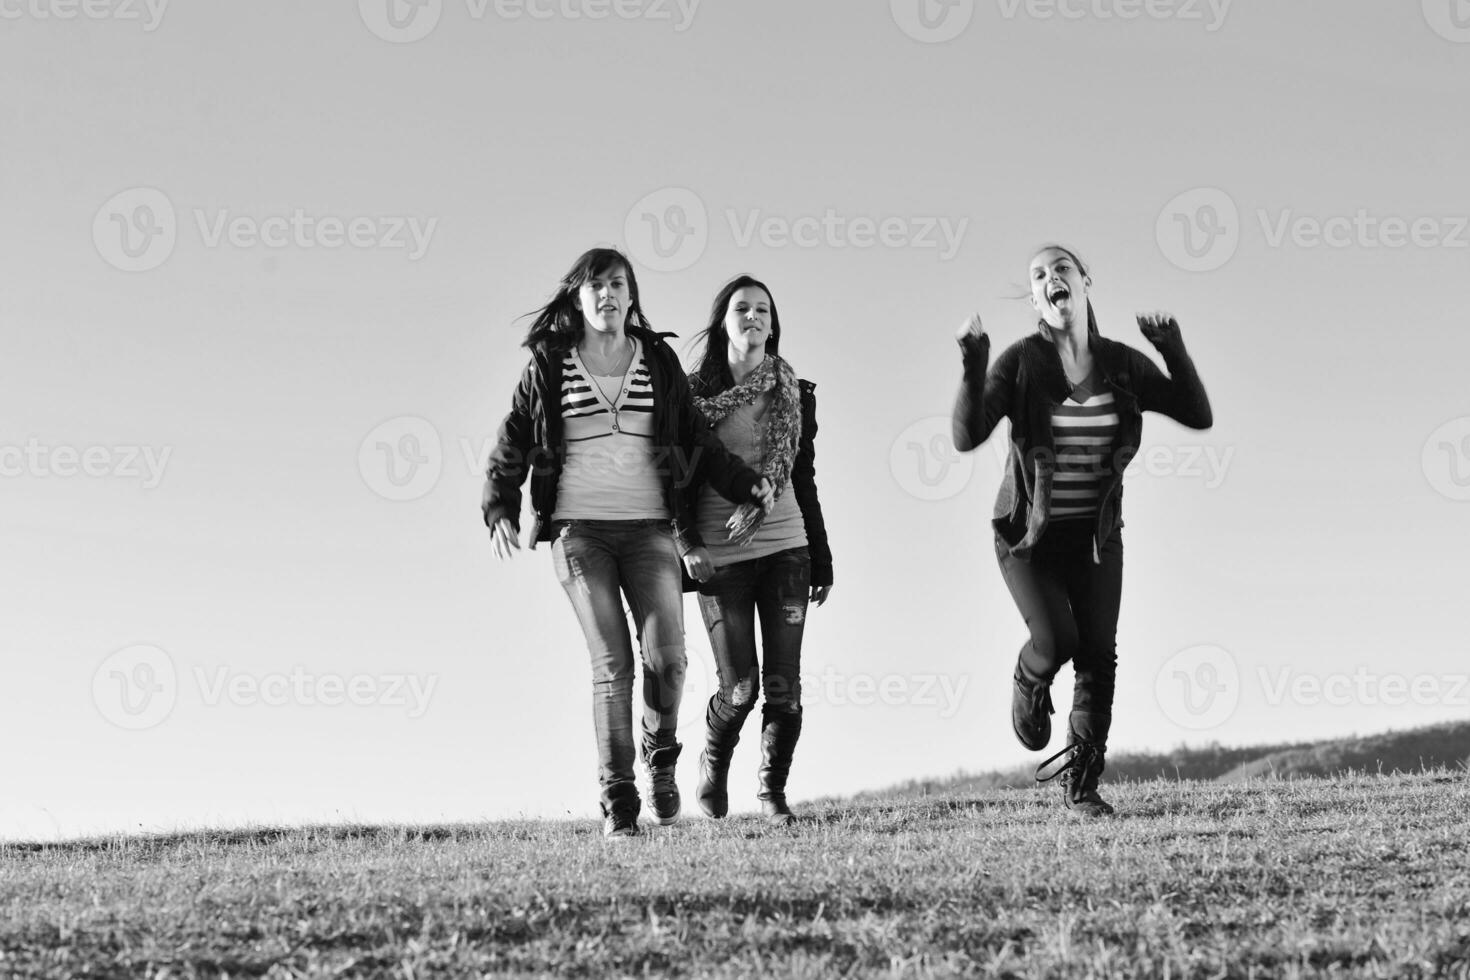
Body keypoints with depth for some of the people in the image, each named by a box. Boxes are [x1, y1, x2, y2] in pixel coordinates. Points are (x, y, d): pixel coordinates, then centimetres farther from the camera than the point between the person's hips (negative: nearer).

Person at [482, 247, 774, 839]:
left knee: (667, 657, -14)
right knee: (612, 664, -10)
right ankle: (617, 802, 0)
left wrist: (747, 486, 2)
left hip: (649, 528, 1)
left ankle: (660, 756, 16)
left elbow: (698, 444, 13)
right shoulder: (548, 367, 6)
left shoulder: (659, 362, 9)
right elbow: (511, 446, 10)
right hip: (579, 530, -1)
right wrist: (499, 511, -2)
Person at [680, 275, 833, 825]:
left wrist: (822, 562, 11)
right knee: (740, 686, -5)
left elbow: (804, 482, 14)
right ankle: (713, 761, 26)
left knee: (784, 683, -3)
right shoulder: (694, 393, 2)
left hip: (785, 550, 3)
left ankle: (773, 791, 14)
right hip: (719, 556, -3)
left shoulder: (794, 395, 11)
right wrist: (688, 545, -14)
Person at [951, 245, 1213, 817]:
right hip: (1028, 534, -3)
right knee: (1056, 641, -20)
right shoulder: (1020, 363, -13)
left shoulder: (1122, 365, -5)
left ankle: (1081, 786, 9)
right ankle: (1030, 683, 18)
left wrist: (1174, 352, -18)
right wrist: (973, 368, -36)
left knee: (1099, 655, -5)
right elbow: (967, 437, -24)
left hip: (1096, 536, 3)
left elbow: (1198, 416, -8)